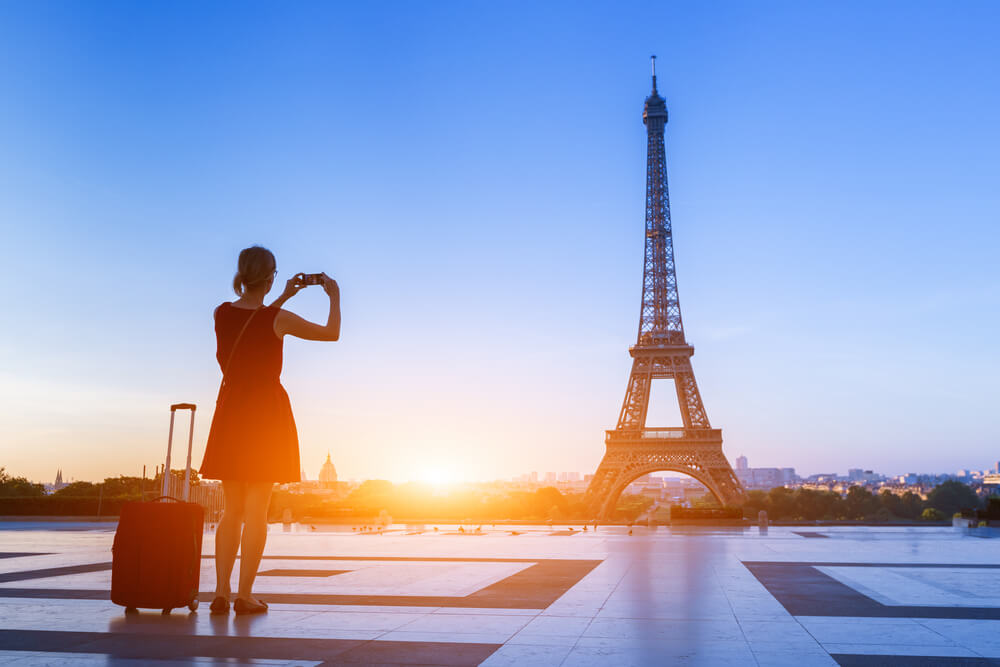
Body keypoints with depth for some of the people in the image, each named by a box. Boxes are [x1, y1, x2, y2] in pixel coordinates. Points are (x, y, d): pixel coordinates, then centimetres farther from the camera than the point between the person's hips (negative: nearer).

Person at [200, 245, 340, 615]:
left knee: (232, 509, 12)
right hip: (268, 412, -4)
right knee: (256, 510, 0)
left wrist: (284, 297, 28)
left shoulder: (221, 313, 0)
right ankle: (245, 595, 1)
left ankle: (221, 592, 7)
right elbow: (331, 334, 1)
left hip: (231, 413, 4)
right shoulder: (279, 320, -13)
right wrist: (334, 296, 17)